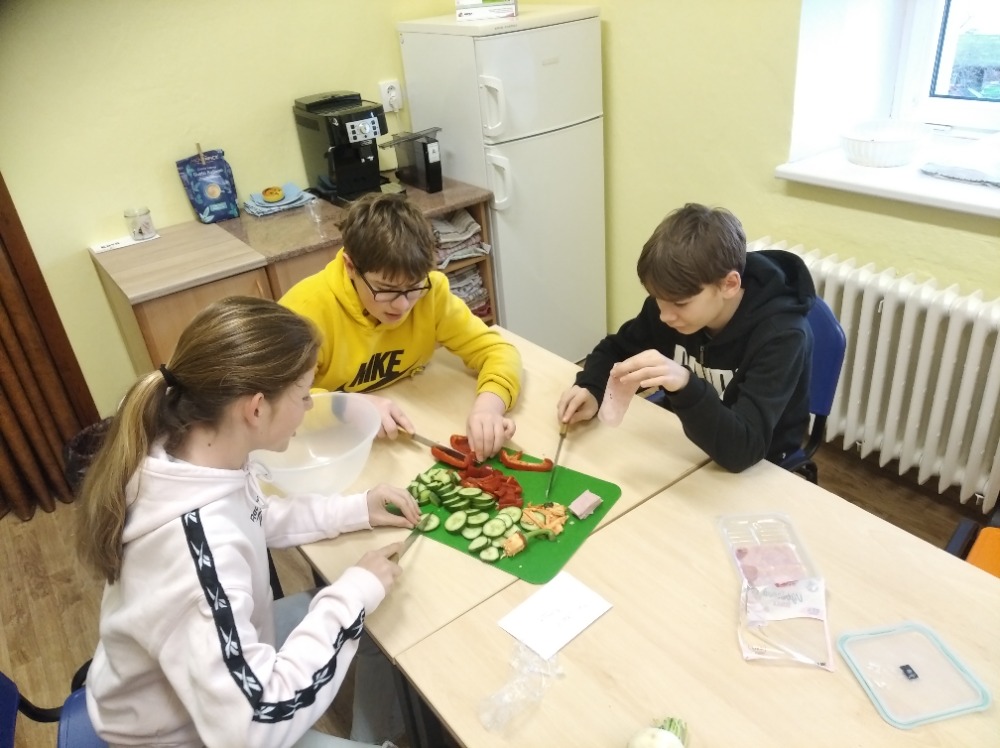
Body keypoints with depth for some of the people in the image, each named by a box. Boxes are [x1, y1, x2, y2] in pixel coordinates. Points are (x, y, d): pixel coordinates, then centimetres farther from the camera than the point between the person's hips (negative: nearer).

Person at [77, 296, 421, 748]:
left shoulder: (188, 446, -16)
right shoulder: (194, 544, -41)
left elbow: (255, 519, 5)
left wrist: (353, 512, -4)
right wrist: (353, 594, -30)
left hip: (212, 655, 7)